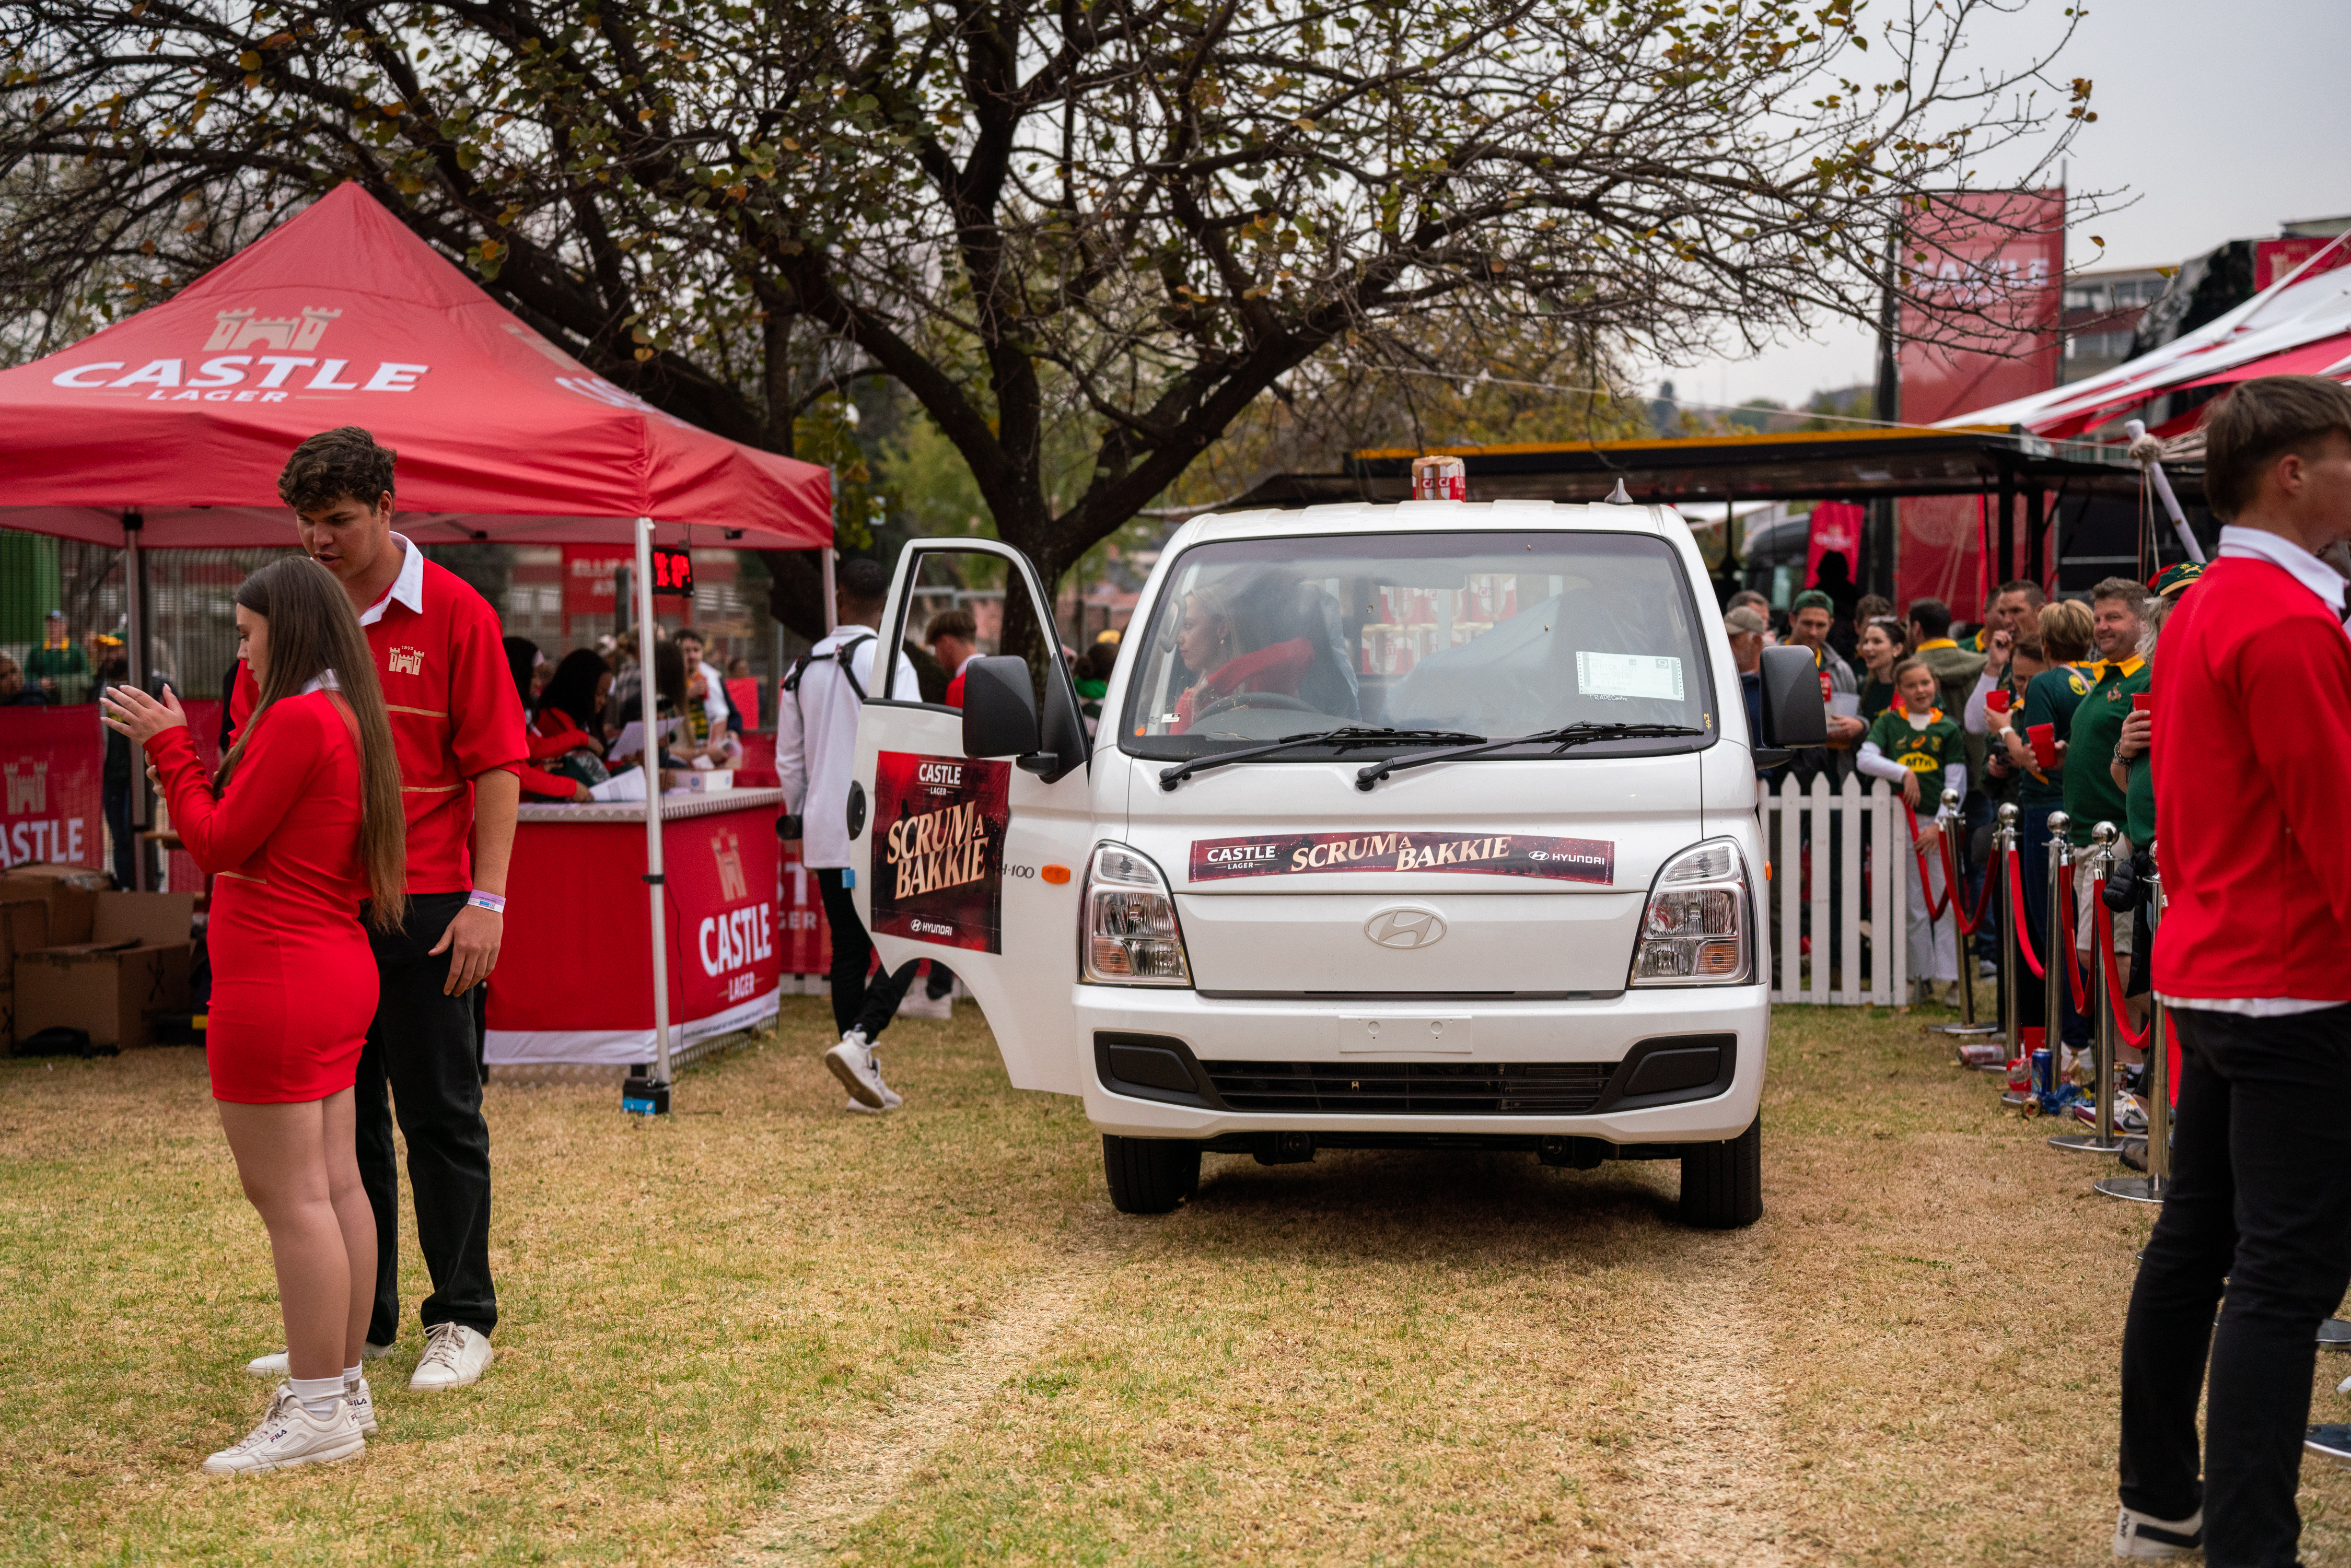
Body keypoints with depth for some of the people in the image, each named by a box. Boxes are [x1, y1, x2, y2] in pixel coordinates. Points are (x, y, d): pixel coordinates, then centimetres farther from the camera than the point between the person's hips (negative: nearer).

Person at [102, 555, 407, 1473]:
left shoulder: (296, 719, -16)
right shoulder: (348, 717, 14)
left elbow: (218, 844, -13)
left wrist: (168, 745, -3)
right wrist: (177, 752, 15)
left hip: (277, 983, -10)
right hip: (335, 976, 10)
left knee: (290, 1196, -5)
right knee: (334, 1184, 12)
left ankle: (317, 1411, -1)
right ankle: (342, 1387, 19)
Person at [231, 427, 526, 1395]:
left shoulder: (453, 613, -4)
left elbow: (496, 765, -6)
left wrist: (487, 899, -12)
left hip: (423, 906, -4)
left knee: (440, 1116, 3)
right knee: (336, 1117, 11)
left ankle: (461, 1320, 14)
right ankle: (355, 1322, 21)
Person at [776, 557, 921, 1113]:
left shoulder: (803, 668, 10)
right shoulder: (889, 661, -9)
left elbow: (788, 760, 16)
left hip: (824, 834, 6)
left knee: (848, 951, 10)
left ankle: (864, 1079, 12)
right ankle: (857, 1040, -20)